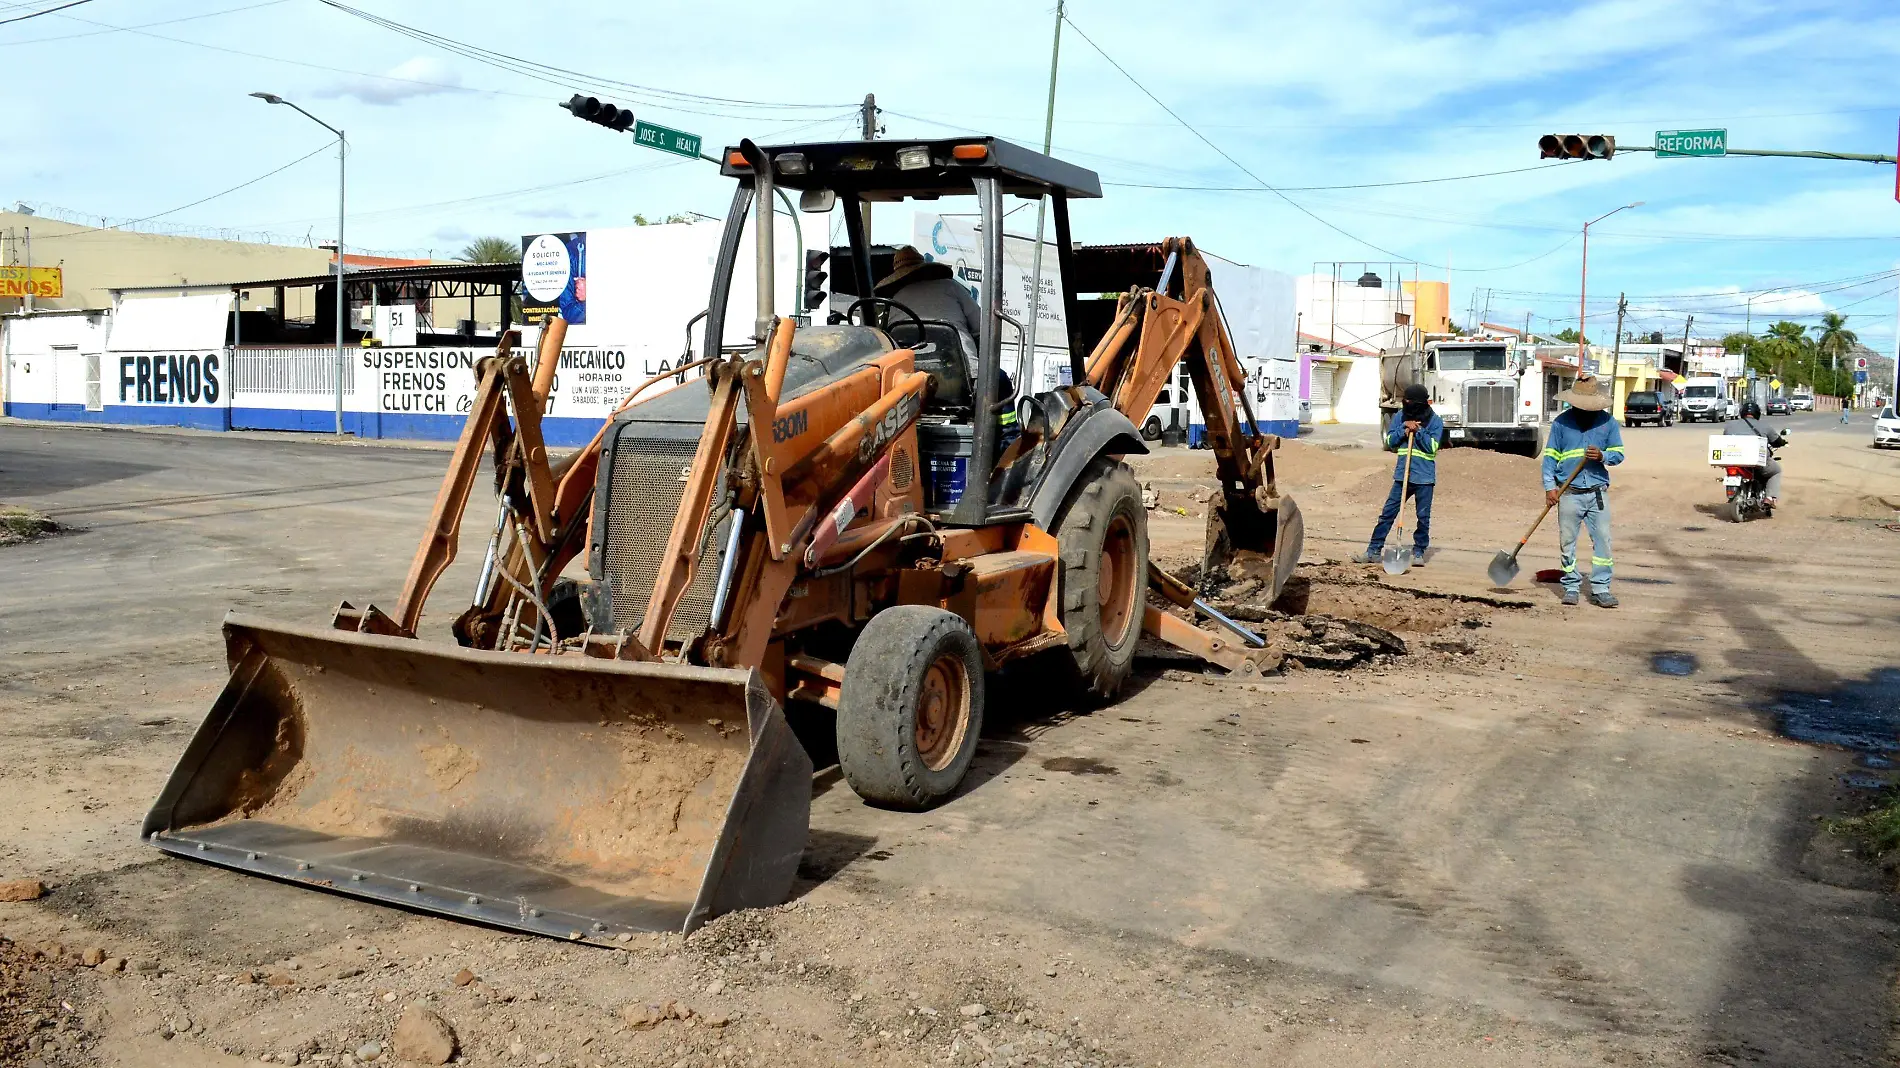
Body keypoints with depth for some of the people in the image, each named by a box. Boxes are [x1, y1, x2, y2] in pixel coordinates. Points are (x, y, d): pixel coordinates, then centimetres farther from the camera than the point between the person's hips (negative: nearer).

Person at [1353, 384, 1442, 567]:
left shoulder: (1435, 421, -3)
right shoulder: (1400, 416, 5)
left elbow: (1432, 447, -10)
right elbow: (1390, 441, 3)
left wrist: (1417, 431, -18)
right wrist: (1404, 429, -12)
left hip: (1424, 477, -2)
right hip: (1402, 474, 2)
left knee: (1423, 517, 4)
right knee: (1387, 513, 2)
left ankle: (1419, 552, 17)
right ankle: (1373, 550, 5)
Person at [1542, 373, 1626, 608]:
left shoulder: (1608, 421, 5)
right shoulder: (1561, 422, 2)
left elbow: (1618, 453, 8)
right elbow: (1549, 456, 2)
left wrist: (1602, 456, -15)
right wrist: (1549, 487, -7)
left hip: (1598, 493, 1)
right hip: (1569, 493, -1)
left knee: (1602, 540, -2)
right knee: (1567, 541, 3)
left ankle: (1600, 589, 4)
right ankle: (1571, 587, 13)